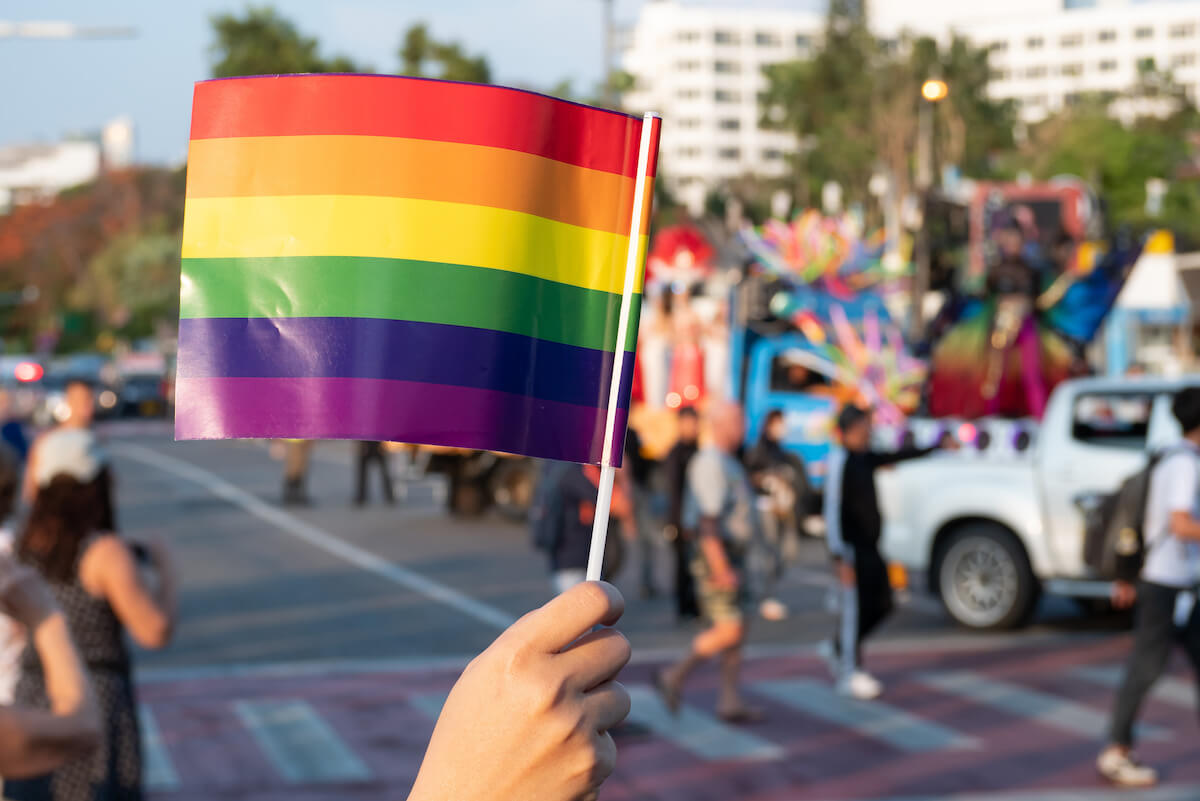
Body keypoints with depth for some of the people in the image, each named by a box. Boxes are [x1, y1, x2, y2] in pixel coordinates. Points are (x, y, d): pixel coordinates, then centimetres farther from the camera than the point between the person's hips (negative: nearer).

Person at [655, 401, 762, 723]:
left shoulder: (729, 464, 17)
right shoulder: (710, 464, -15)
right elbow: (707, 520, -22)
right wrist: (721, 569, -26)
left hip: (728, 559, 10)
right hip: (714, 559, -10)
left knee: (734, 632, 8)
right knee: (728, 631, -12)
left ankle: (730, 702, 10)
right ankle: (674, 677, -1)